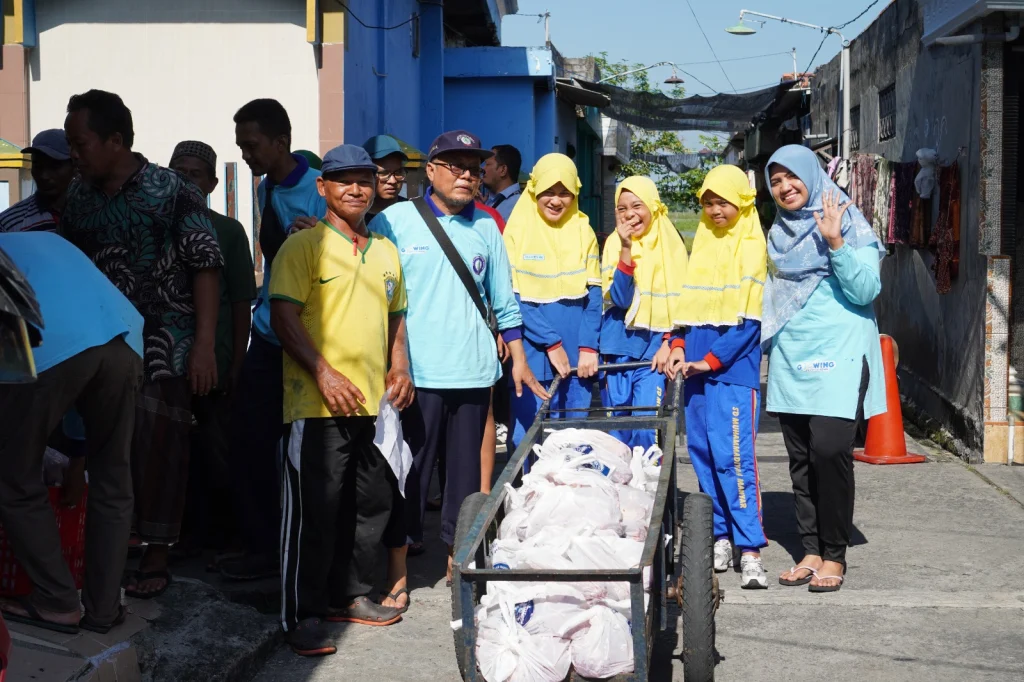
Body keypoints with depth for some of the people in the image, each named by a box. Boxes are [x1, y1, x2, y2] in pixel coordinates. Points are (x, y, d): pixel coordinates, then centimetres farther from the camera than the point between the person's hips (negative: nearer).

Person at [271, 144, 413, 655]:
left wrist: (400, 367, 8)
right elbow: (283, 316, -10)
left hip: (373, 402, 7)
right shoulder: (304, 245, -3)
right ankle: (303, 615, 3)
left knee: (370, 503, 13)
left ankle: (349, 595, 28)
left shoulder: (385, 251, 17)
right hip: (319, 403, -7)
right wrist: (324, 373, -19)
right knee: (315, 509, -5)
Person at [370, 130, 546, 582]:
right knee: (411, 469, -1)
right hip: (415, 372, -3)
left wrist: (518, 359, 15)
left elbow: (504, 301, 17)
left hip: (473, 371, 3)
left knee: (466, 469, 8)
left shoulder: (485, 227, 12)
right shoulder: (394, 221, 1)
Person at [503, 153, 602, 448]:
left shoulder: (583, 230, 8)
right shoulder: (518, 230, -2)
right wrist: (551, 343, -12)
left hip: (577, 355, 3)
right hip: (534, 354, -3)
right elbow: (513, 296, -7)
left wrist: (588, 347, -6)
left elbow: (593, 293, 6)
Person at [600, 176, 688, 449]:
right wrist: (625, 248, -17)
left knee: (645, 428, -12)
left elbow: (678, 303, 2)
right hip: (617, 347, 2)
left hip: (654, 347, -2)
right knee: (616, 427, 5)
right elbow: (620, 298, -9)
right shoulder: (613, 243, 3)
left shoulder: (670, 244, 1)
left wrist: (669, 343, -9)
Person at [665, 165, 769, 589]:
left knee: (733, 455, -12)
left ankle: (750, 549, -11)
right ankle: (721, 536, 16)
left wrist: (711, 360, -14)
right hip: (696, 365, 6)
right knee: (702, 451, 7)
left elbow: (749, 319, -9)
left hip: (733, 366, -6)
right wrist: (679, 345, 2)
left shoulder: (752, 247, -4)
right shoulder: (701, 243, 15)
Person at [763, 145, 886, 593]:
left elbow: (866, 290, -10)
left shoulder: (849, 224, -1)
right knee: (801, 458, 4)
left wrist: (834, 242, -19)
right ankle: (811, 551, 12)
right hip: (791, 357, 6)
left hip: (838, 354, -6)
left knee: (830, 450, -14)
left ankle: (834, 554, -4)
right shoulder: (778, 235, 15)